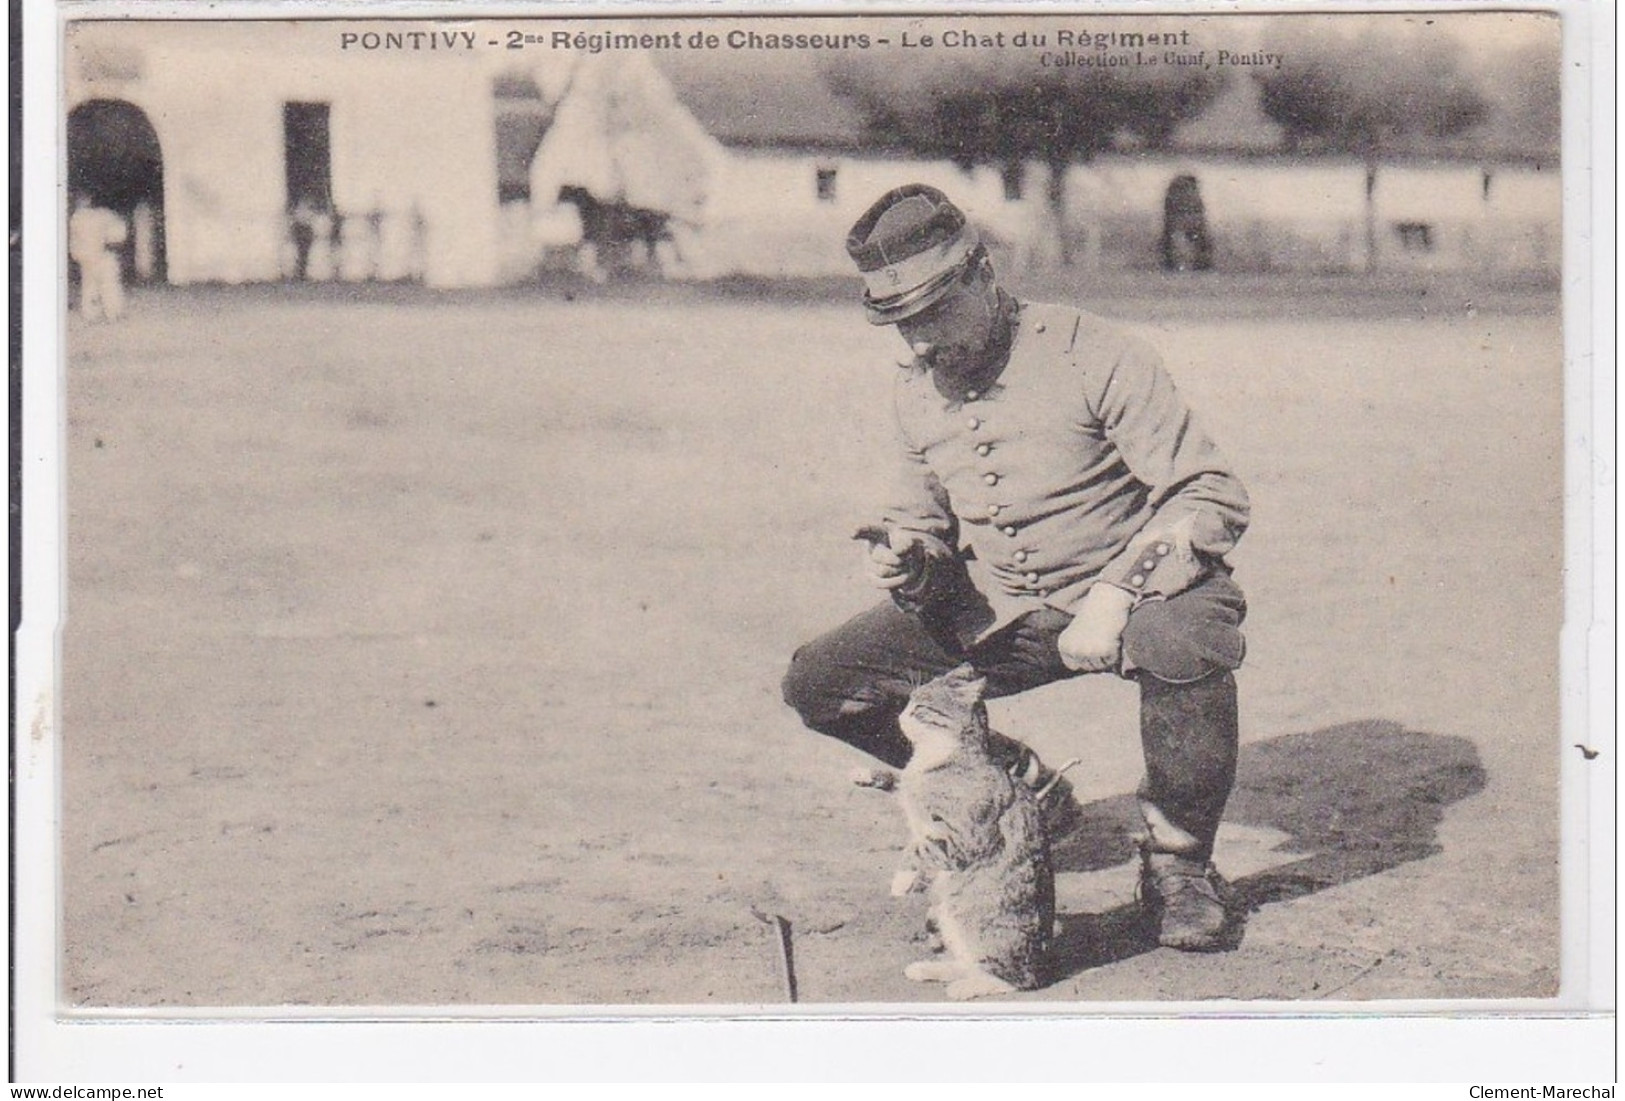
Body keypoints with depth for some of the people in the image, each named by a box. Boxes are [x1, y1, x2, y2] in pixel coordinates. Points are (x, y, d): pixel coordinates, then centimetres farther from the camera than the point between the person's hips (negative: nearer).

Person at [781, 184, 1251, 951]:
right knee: (818, 684, -8)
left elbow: (1214, 497, -19)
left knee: (1187, 637, -40)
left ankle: (1178, 859, -12)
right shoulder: (915, 393, 3)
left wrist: (1115, 592, -30)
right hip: (992, 617, 5)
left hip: (1124, 594, -5)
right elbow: (924, 520, 16)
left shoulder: (1091, 356, -16)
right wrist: (907, 563, -9)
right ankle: (1021, 790, 11)